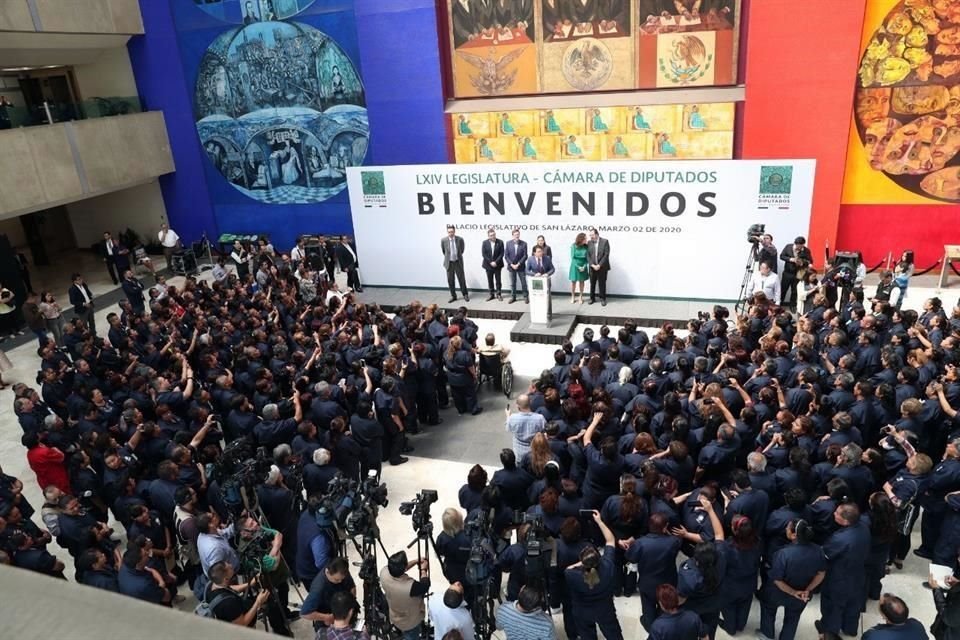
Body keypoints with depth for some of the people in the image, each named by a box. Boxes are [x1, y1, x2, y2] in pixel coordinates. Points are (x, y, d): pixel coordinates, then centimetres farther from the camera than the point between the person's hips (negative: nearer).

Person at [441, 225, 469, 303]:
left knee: (462, 279, 6)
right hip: (449, 263, 1)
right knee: (450, 280, 5)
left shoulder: (460, 239, -10)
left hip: (458, 262, 0)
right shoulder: (443, 240, -10)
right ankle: (453, 296, 17)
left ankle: (465, 294, 20)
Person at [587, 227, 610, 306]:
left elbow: (606, 254, -9)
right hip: (592, 267, 3)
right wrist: (592, 265, -11)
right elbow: (588, 255, 2)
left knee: (602, 284, 3)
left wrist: (599, 265, -15)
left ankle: (603, 299, 15)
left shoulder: (605, 241, -5)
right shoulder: (589, 243, 4)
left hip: (602, 267, -3)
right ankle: (592, 298, 20)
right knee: (592, 283, 7)